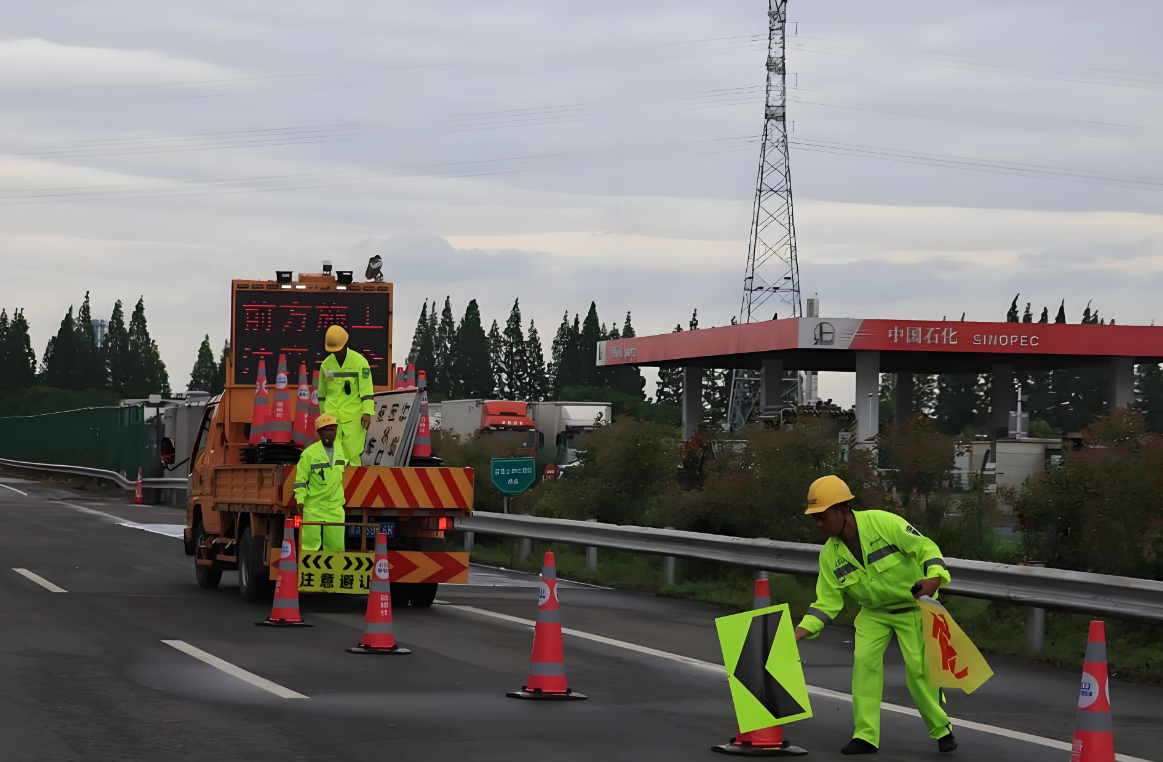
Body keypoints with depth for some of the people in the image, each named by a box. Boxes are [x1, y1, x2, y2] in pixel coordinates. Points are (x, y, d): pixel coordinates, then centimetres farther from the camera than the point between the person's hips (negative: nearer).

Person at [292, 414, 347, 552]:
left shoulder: (339, 452, 7)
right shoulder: (309, 453, -10)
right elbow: (300, 479, -9)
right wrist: (300, 499, -17)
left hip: (335, 508, 5)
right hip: (313, 508, -5)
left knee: (336, 546, 6)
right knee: (310, 545, -5)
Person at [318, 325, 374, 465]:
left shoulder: (359, 361, -7)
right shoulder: (326, 364, 7)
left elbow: (366, 388, -11)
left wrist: (367, 413, -19)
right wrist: (322, 412, 23)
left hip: (353, 416, -4)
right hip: (332, 416, 4)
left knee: (352, 452, -5)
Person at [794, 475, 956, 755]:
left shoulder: (883, 523, -25)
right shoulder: (830, 554, -10)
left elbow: (926, 548, -21)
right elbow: (826, 603, -8)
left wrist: (933, 577, -41)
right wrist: (796, 634, -20)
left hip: (912, 607, -4)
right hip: (873, 613, 4)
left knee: (919, 668, -8)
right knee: (864, 662, -14)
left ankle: (942, 730, 13)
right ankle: (866, 737, -9)